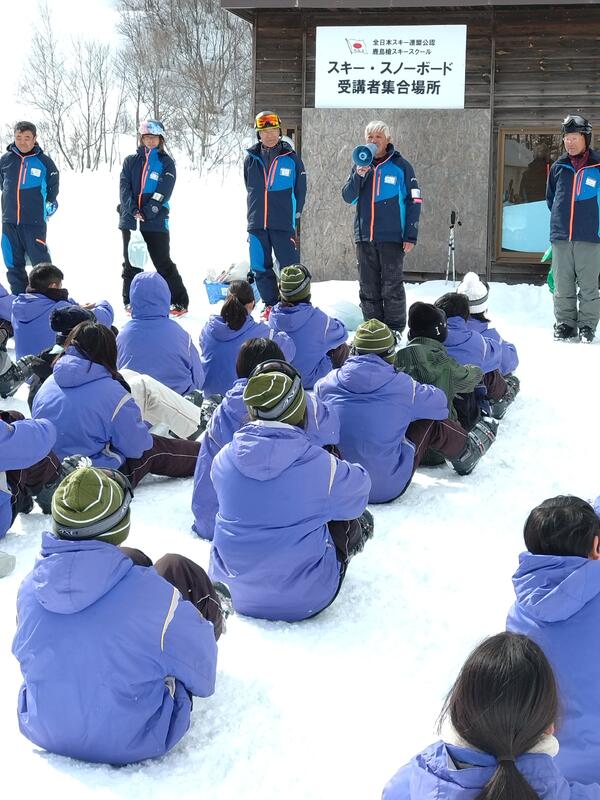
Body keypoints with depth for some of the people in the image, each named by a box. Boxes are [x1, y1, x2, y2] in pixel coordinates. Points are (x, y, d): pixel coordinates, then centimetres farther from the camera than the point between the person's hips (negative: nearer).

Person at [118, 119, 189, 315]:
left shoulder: (166, 163, 3)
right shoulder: (131, 161, 11)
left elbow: (163, 192, -8)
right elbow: (124, 187, 1)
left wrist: (146, 213, -17)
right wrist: (133, 210, -15)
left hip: (156, 221, -3)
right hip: (129, 219, 3)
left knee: (164, 264, -2)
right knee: (131, 263, 8)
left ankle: (179, 302, 4)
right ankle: (130, 302, 18)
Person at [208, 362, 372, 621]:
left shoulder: (223, 459, -9)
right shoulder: (321, 465, -20)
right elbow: (360, 488, 2)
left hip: (230, 591, 4)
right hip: (303, 601, -3)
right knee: (360, 519, 19)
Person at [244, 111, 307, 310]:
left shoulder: (291, 158, 0)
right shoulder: (251, 159, 7)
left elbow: (300, 190, 5)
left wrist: (295, 216, 2)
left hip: (283, 224, -3)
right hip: (256, 224, 3)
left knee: (289, 265, -5)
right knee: (260, 267, 7)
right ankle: (270, 305, 19)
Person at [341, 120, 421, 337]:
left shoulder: (400, 166, 0)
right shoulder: (360, 166, 12)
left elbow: (413, 202, -2)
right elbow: (348, 197, 4)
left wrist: (411, 235, -8)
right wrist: (359, 175, -13)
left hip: (392, 237, -4)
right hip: (364, 237, 4)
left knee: (392, 287, -1)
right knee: (368, 288, 9)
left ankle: (395, 329, 7)